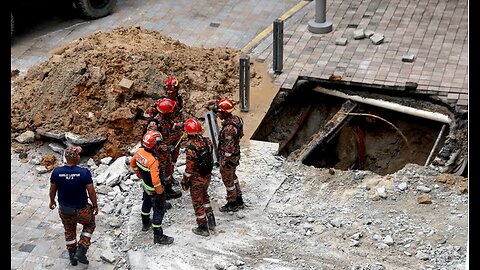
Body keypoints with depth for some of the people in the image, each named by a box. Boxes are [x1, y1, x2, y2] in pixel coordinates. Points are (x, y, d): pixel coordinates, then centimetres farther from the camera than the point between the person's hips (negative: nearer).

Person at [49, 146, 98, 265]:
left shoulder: (56, 172, -15)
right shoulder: (84, 173, -24)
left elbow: (52, 190, 0)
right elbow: (91, 192, -15)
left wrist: (52, 201, 20)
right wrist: (95, 206, 2)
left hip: (64, 210, 3)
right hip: (81, 210, -3)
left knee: (69, 231, 29)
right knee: (90, 224, 28)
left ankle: (72, 257, 41)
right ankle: (81, 251, 18)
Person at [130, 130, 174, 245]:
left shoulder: (139, 151, -13)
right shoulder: (153, 160, -37)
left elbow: (132, 163, 7)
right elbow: (156, 180, -36)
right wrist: (160, 192, -20)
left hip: (145, 185, 8)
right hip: (154, 190, -8)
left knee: (147, 203, 31)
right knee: (159, 211, 6)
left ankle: (145, 223, 54)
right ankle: (158, 236, 15)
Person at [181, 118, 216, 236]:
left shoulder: (191, 146, -26)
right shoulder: (207, 141, -7)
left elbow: (189, 166, -21)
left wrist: (185, 181, -10)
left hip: (197, 178, -6)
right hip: (207, 175, 6)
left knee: (198, 202, 9)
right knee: (205, 196, 26)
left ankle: (203, 228, 17)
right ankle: (211, 222, 32)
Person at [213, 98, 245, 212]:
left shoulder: (229, 128, -32)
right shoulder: (235, 118, -2)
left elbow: (229, 147, -29)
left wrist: (224, 161, -20)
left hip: (229, 157, -10)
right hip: (235, 155, 10)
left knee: (228, 180, 8)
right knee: (233, 177, 25)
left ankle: (232, 204, 23)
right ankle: (239, 200, 38)